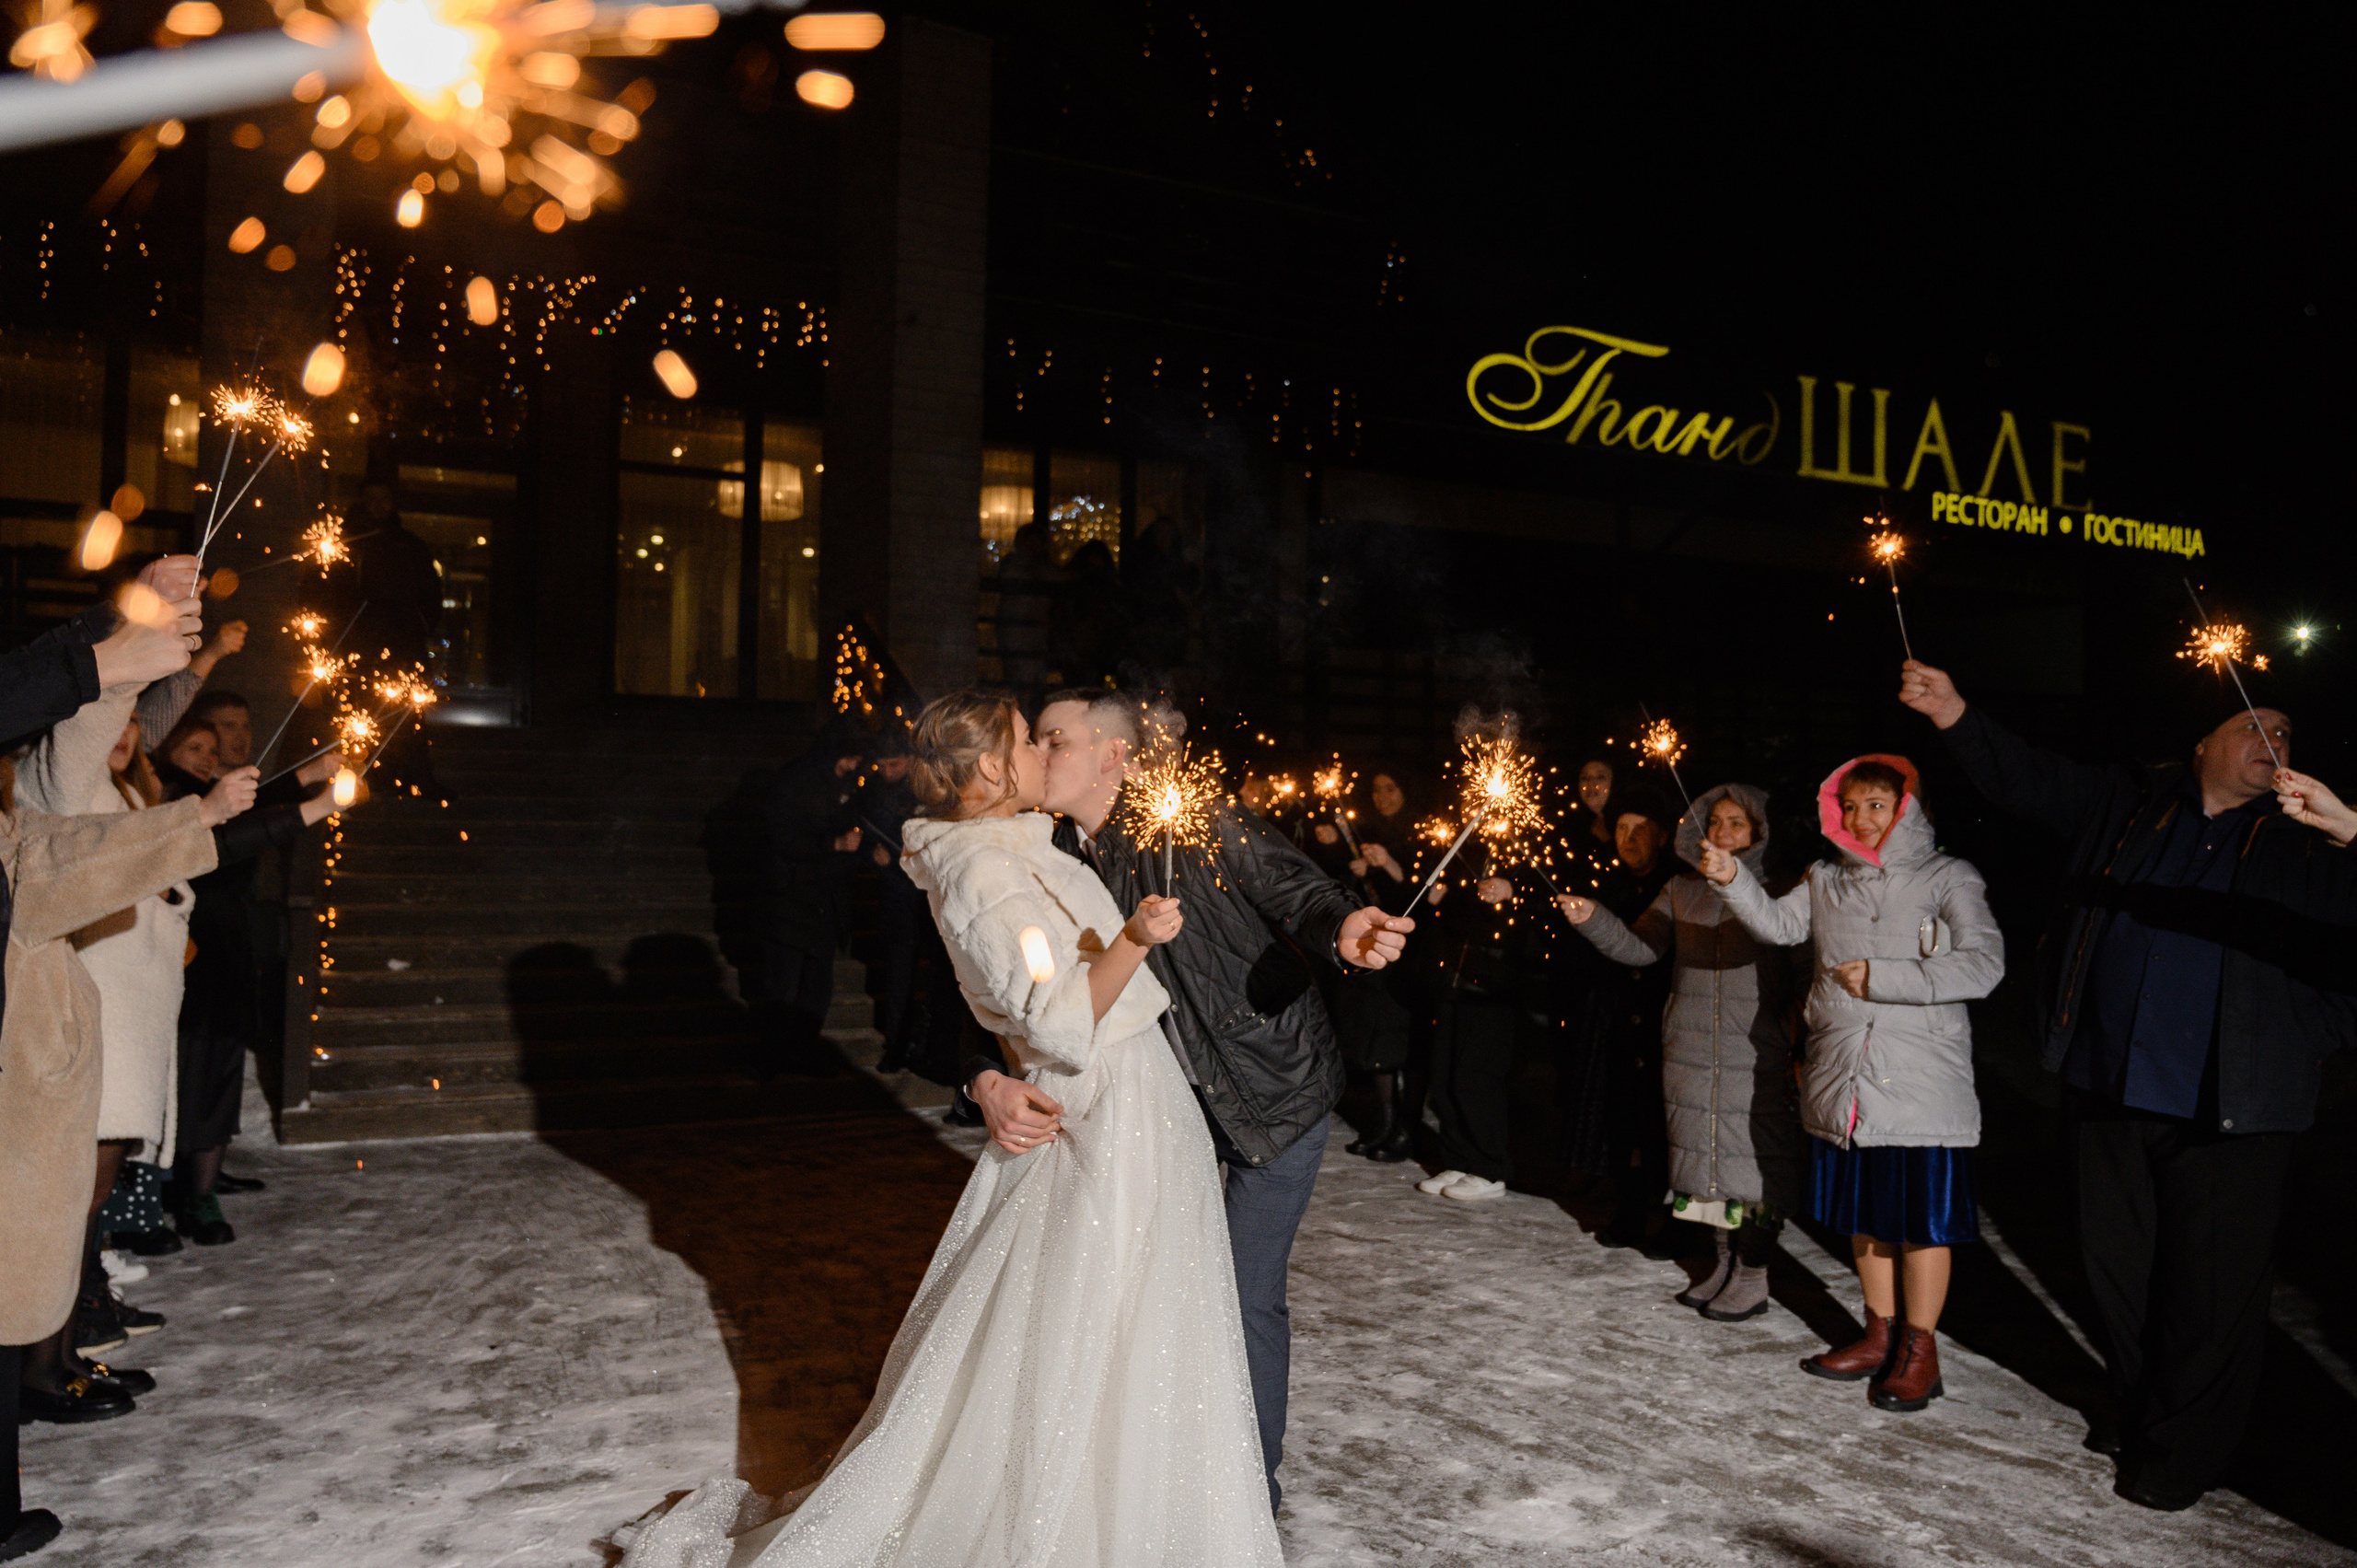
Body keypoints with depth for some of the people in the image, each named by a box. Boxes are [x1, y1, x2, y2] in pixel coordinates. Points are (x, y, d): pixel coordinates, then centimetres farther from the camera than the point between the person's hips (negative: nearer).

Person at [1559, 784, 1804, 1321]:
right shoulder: (1682, 890, 11)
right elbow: (1640, 946, 5)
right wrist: (1592, 919, -9)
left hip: (1757, 1051, -5)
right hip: (1691, 1051, 5)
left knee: (1754, 1156, -2)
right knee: (1703, 1150, 13)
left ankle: (1753, 1278, 12)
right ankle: (1723, 1262, 29)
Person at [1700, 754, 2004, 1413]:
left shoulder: (1947, 878, -3)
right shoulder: (1827, 880, 13)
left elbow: (1983, 966, -14)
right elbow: (1778, 924, 7)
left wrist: (1879, 978, -14)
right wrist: (1733, 880, -8)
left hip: (1921, 1083, -5)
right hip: (1846, 1079, 5)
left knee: (1921, 1216, 1)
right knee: (1864, 1211, 14)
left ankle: (1918, 1352, 16)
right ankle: (1879, 1337, 28)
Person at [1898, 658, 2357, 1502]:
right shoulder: (2127, 803, 8)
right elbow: (2025, 776, 9)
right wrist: (1956, 716, -5)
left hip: (2230, 1108, -3)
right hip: (2110, 1090, 3)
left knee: (2211, 1284, 3)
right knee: (2117, 1264, 15)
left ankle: (2182, 1452, 21)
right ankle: (2140, 1412, 35)